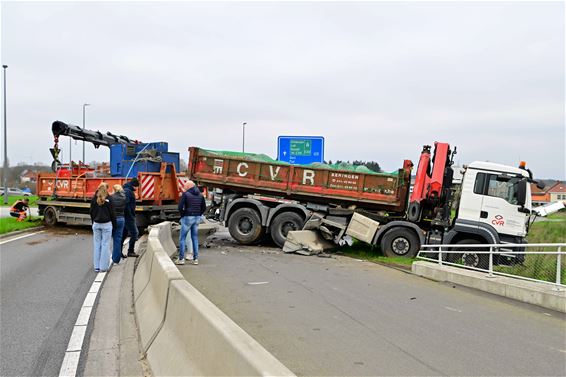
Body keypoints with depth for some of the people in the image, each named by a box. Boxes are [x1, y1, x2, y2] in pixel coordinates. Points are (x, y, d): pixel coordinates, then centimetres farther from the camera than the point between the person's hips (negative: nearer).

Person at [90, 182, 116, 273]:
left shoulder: (94, 199, 1)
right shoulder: (108, 199, -10)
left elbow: (91, 212, 6)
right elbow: (112, 213, -7)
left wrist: (93, 222, 16)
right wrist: (114, 224, 3)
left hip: (96, 224, 4)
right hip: (106, 224, -4)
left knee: (97, 244, 10)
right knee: (105, 245, 1)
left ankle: (96, 266, 13)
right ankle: (103, 266, 2)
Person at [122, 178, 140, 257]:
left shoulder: (127, 190, 16)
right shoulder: (128, 191, -16)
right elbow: (126, 204, -24)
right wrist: (130, 215, -19)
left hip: (125, 217, 10)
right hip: (129, 217, -10)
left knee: (124, 234, 13)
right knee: (134, 233, -5)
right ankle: (130, 251, 0)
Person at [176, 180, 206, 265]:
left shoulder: (186, 194, -8)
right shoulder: (200, 195, 10)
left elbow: (180, 206, -13)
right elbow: (204, 207, 14)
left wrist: (182, 215, -1)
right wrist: (198, 215, 15)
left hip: (188, 218, -5)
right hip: (197, 218, 6)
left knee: (182, 238, 4)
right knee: (195, 238, 11)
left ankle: (181, 259, 3)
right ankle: (195, 259, 11)